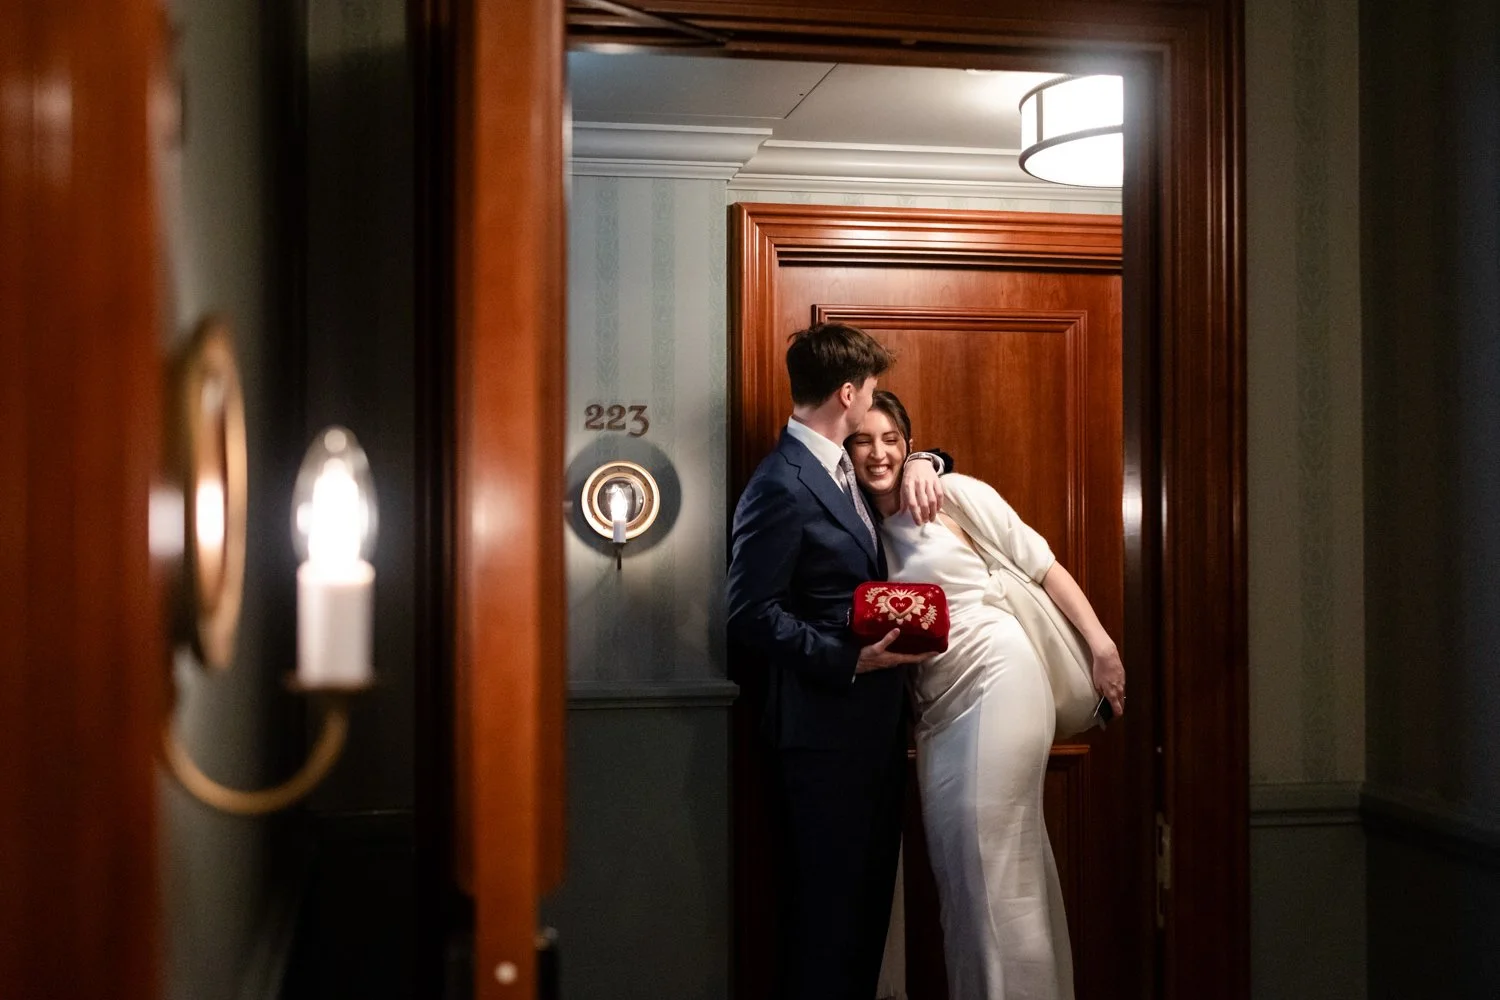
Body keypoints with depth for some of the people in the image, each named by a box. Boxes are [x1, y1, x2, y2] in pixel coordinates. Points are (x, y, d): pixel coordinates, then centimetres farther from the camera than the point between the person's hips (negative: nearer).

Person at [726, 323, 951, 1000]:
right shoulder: (782, 487, -15)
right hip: (825, 724, -9)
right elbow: (751, 614, -19)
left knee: (868, 895, 15)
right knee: (826, 906, -1)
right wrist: (850, 660, -22)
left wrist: (918, 464, 7)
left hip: (875, 717, 9)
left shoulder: (842, 467, 12)